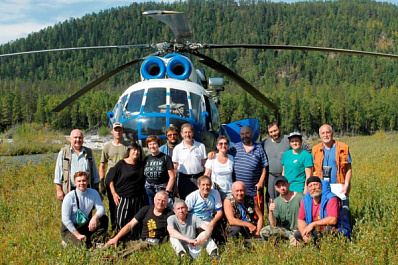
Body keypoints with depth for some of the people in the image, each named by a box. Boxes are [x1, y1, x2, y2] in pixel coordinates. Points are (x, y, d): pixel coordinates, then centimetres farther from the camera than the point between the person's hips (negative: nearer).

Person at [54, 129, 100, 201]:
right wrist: (59, 190, -3)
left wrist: (96, 190, 12)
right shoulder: (63, 152, 6)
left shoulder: (88, 152, 13)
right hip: (69, 191, -2)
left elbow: (95, 172, 16)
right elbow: (58, 172, 4)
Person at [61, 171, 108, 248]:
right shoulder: (69, 197, -15)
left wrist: (95, 217, -34)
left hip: (86, 226, 4)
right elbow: (65, 219, -15)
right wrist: (77, 234, -20)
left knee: (104, 219, -18)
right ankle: (67, 241, 3)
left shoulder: (94, 193, -5)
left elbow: (101, 209, -9)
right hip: (70, 228, -3)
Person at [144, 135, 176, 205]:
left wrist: (167, 191, -11)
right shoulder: (146, 159, 12)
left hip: (163, 190, -4)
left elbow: (172, 177, -4)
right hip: (149, 191, 4)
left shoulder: (165, 158, -1)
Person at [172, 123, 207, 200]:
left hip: (198, 178, 0)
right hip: (184, 178, 0)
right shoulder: (177, 148, 5)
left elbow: (204, 164, 7)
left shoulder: (201, 146, 5)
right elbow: (175, 167, 6)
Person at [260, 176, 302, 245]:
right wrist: (270, 211, -21)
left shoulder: (300, 197, -10)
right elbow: (273, 225, -2)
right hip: (284, 229, 6)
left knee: (295, 243, -38)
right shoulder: (276, 201, 4)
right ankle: (291, 236, -9)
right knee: (263, 232, -19)